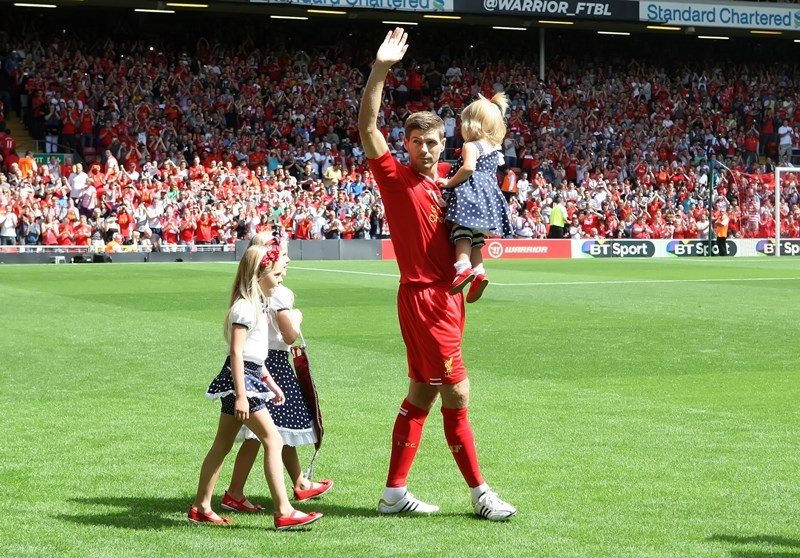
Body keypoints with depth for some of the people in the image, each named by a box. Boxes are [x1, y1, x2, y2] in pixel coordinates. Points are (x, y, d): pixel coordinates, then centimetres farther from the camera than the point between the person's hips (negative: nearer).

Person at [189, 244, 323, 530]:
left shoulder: (256, 305, 16)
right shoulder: (244, 307, -16)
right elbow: (236, 352, -21)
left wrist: (271, 383, 25)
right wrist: (241, 396, -24)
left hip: (251, 376, 10)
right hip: (240, 378, -10)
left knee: (222, 445, 13)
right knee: (273, 440, -12)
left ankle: (201, 507, 19)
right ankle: (284, 512, -13)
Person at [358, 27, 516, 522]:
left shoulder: (444, 181, 11)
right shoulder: (396, 177, -7)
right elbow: (367, 128, -18)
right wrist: (380, 70, -28)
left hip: (448, 295, 8)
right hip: (423, 297, -8)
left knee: (421, 395, 11)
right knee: (457, 395, -4)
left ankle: (395, 493, 17)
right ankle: (480, 493, 4)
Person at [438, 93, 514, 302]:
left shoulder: (471, 146, -7)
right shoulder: (494, 148, 17)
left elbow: (468, 168, -23)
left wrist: (450, 182, -13)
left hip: (469, 193, -8)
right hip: (489, 194, 8)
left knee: (462, 229, -15)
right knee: (476, 234, 12)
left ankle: (463, 265, -33)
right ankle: (479, 270, 0)